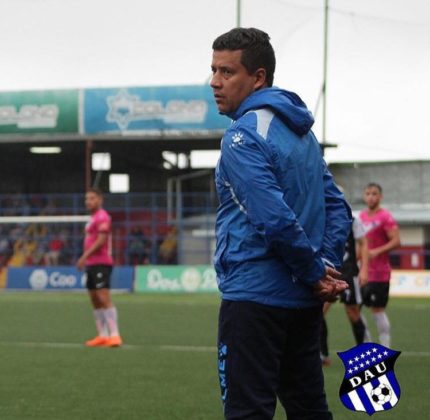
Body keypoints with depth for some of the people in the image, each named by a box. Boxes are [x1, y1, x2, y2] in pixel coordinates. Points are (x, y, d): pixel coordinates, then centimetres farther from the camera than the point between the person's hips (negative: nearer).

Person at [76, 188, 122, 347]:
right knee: (95, 301, 9)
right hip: (92, 264, 10)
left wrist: (84, 256, -21)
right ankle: (102, 335, 13)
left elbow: (101, 240, -19)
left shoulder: (102, 217, -10)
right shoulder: (93, 218, 20)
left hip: (101, 264, -10)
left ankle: (114, 335, -17)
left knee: (104, 298, -15)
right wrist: (86, 259, 17)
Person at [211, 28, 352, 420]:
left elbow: (276, 219, -21)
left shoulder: (243, 135, -13)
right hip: (303, 301, 9)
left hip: (254, 296, -9)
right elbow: (337, 207, 14)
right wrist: (328, 267, 3)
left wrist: (316, 273, -9)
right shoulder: (302, 132, 13)